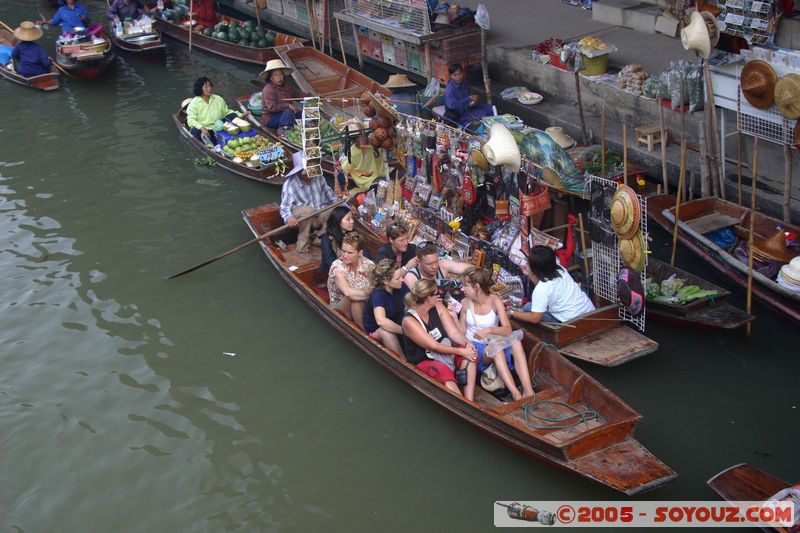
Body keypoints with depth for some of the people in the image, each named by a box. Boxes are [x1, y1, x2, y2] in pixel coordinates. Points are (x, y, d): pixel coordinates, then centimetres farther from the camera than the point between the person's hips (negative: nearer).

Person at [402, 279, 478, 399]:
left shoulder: (437, 307, 1)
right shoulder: (409, 320, -18)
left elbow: (453, 332, -3)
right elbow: (433, 345, -21)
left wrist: (467, 344, -23)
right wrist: (461, 351, -24)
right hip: (423, 361, -6)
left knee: (470, 356, -22)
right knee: (442, 371, -37)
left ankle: (469, 402, -32)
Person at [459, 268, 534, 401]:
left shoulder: (495, 300, -5)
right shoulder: (465, 303, 1)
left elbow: (508, 329, -17)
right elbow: (462, 332, 2)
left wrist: (489, 330, -33)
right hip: (474, 346, -1)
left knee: (516, 343, -30)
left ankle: (528, 391, -40)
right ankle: (516, 394, -43)